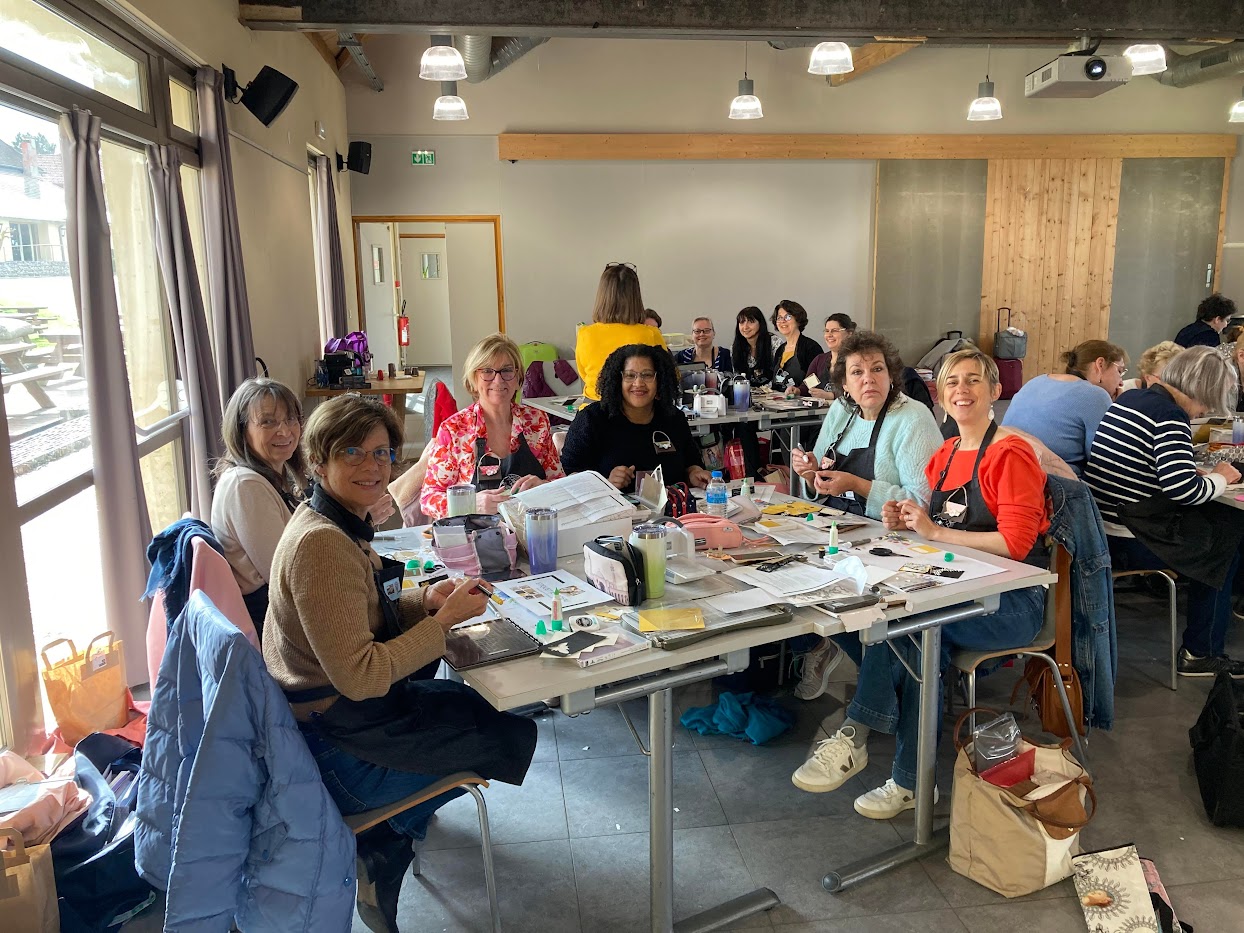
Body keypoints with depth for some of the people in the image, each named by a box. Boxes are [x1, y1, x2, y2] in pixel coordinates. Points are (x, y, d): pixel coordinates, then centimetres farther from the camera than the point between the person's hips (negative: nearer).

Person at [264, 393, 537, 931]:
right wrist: (445, 620, -21)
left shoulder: (343, 523, 4)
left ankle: (380, 836, 24)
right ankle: (384, 851, 19)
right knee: (513, 736, 4)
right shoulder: (322, 543, -28)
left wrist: (427, 600, -2)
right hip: (336, 748, -10)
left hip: (331, 711, 10)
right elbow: (359, 676, -29)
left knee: (480, 705, 25)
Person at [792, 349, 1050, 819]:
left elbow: (1016, 543, -17)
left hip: (1012, 601, -6)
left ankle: (856, 735, -16)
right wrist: (908, 521, 0)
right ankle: (910, 780, -22)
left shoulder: (1010, 455, -9)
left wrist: (934, 531, -18)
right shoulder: (944, 456, 14)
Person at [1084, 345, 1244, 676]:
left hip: (1096, 530, 9)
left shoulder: (1129, 398, 12)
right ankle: (1201, 653, 19)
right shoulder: (1170, 416, -16)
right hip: (1127, 542, -9)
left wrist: (1199, 474, 11)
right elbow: (1184, 490, -23)